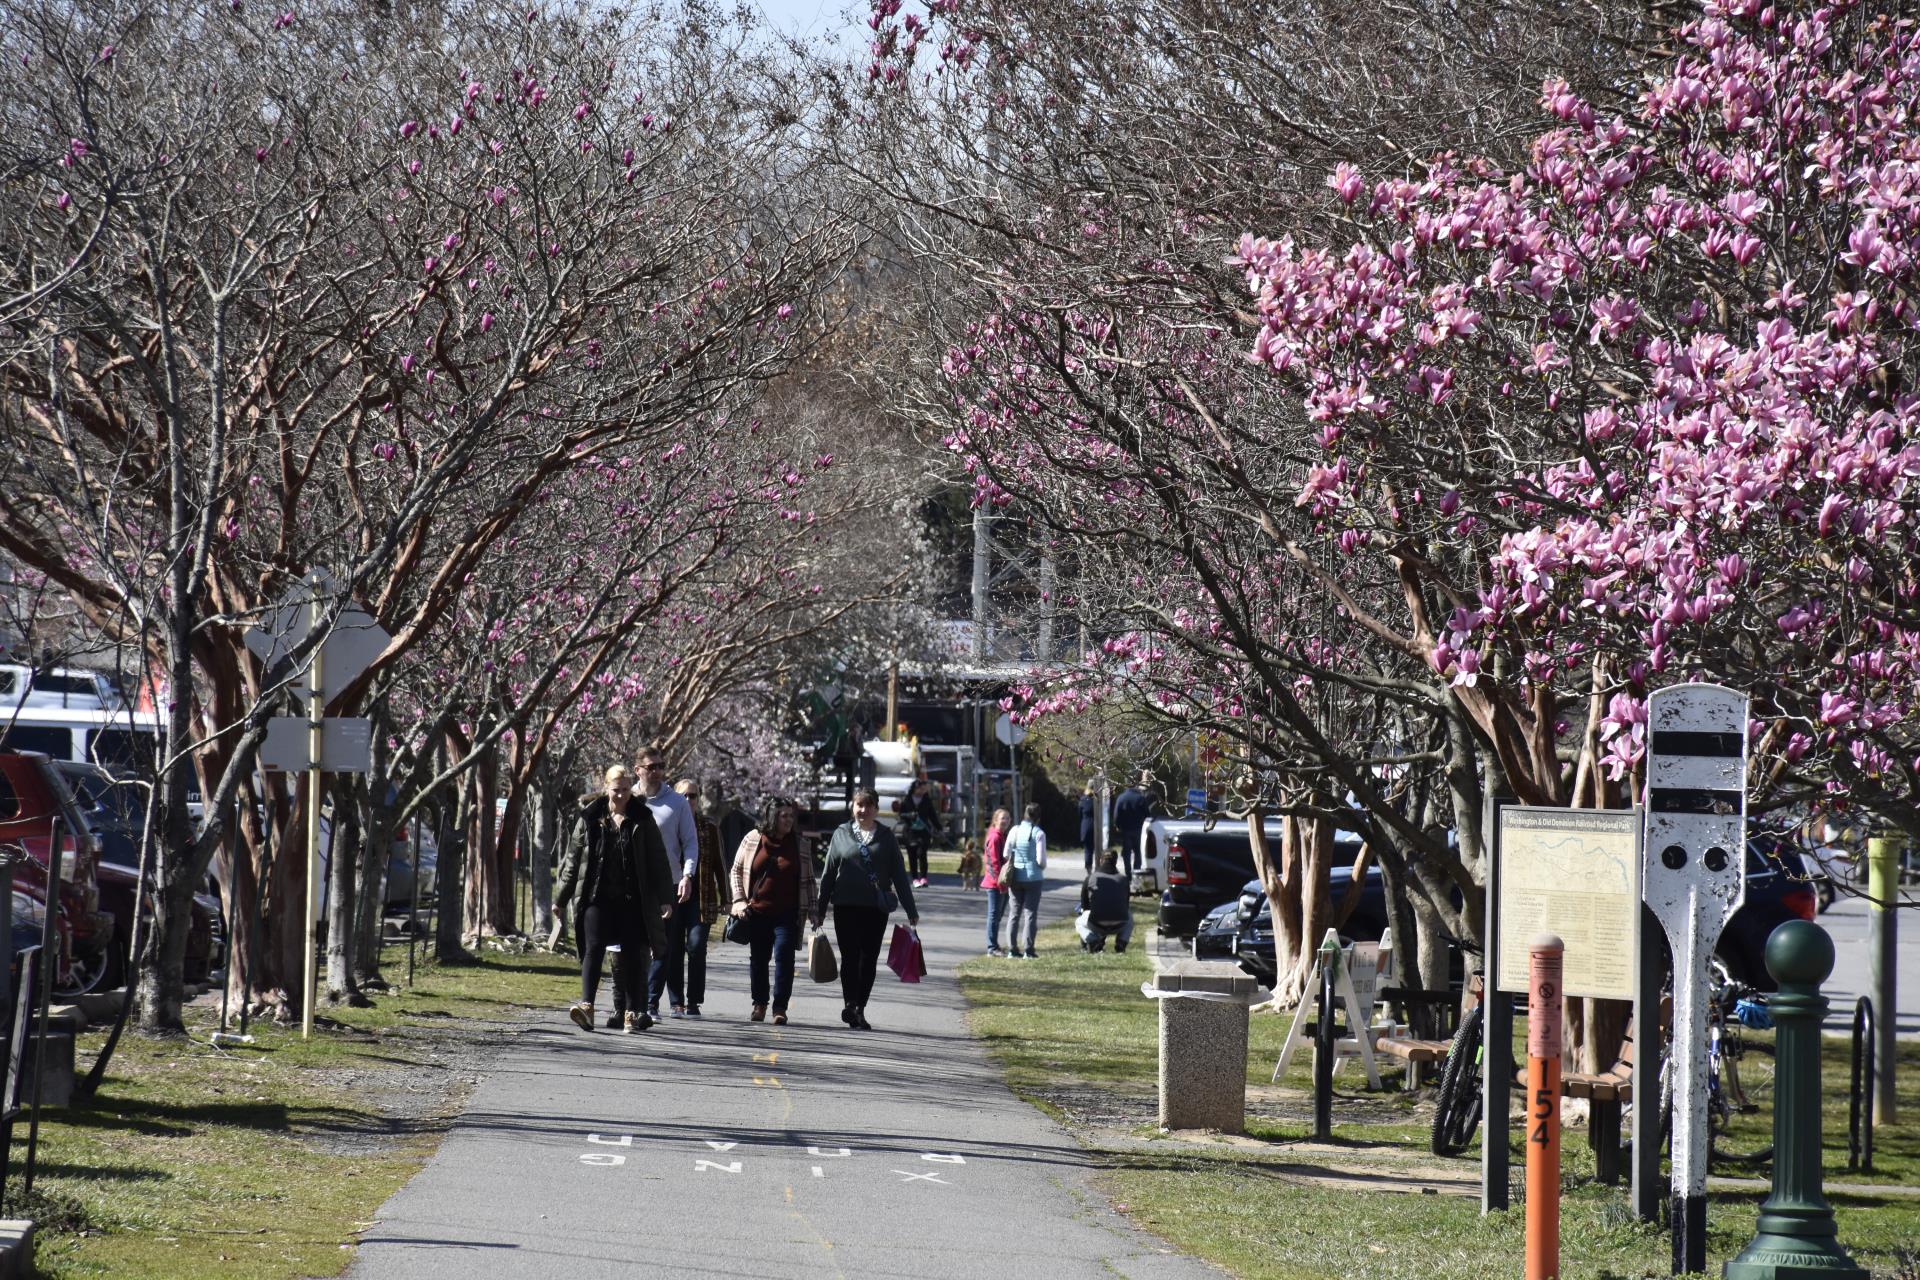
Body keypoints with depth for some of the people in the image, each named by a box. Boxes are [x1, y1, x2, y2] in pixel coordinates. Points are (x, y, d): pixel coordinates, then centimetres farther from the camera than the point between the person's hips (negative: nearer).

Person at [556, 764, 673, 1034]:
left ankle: (633, 1012, 11)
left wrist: (665, 898, -3)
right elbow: (575, 858, 11)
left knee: (632, 954, 3)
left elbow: (658, 860, 3)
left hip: (632, 900, 0)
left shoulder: (642, 819, 4)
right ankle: (586, 1006, -24)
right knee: (593, 948, -13)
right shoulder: (590, 818, 5)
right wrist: (562, 897, 12)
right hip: (597, 897, 0)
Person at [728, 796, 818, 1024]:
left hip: (787, 914, -1)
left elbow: (808, 879, 10)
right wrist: (739, 900, 0)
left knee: (784, 958, -10)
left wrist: (813, 909, 8)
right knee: (757, 959, 9)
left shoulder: (798, 844, 4)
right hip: (757, 912, 1)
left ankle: (780, 1008, -5)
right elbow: (736, 871, 9)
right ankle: (759, 1004, 23)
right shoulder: (753, 839, 2)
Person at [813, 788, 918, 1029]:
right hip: (846, 907, -1)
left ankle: (858, 1009, 10)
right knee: (850, 958, -5)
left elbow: (899, 875, 8)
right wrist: (820, 909, 8)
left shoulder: (885, 838, 7)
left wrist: (911, 910, 5)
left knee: (869, 960, 2)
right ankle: (851, 1005, -9)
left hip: (876, 908, 1)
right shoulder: (842, 834, 7)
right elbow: (828, 873, 9)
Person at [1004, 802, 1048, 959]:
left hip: (1015, 877, 4)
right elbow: (1041, 859, -13)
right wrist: (1042, 867, 9)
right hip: (1033, 877, -4)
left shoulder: (1014, 831, -1)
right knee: (1031, 913, 2)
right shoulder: (1038, 833, -12)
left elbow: (1006, 854, 0)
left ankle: (1012, 948, 12)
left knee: (1015, 913, 13)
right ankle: (1028, 949, -1)